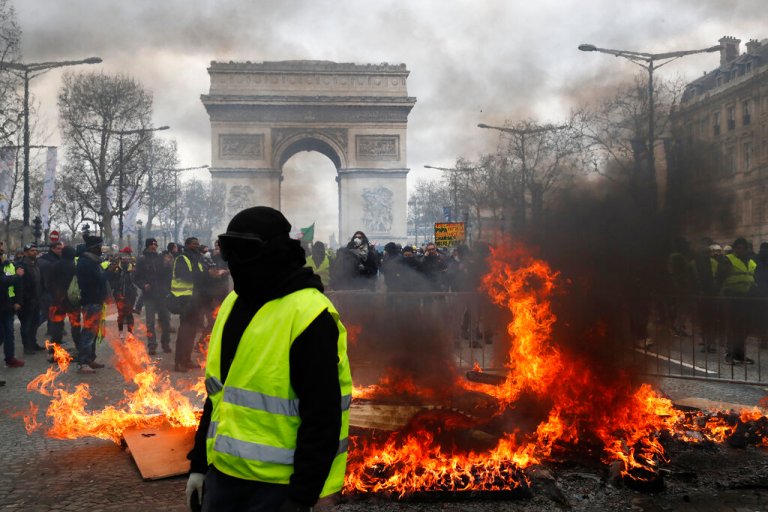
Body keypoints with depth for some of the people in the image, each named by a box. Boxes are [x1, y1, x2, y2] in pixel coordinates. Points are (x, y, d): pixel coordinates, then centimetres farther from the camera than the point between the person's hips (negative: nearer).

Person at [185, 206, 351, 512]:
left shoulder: (308, 315, -18)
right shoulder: (234, 303, 8)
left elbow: (322, 417, -19)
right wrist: (199, 463, 15)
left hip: (277, 485, -7)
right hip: (223, 473, 7)